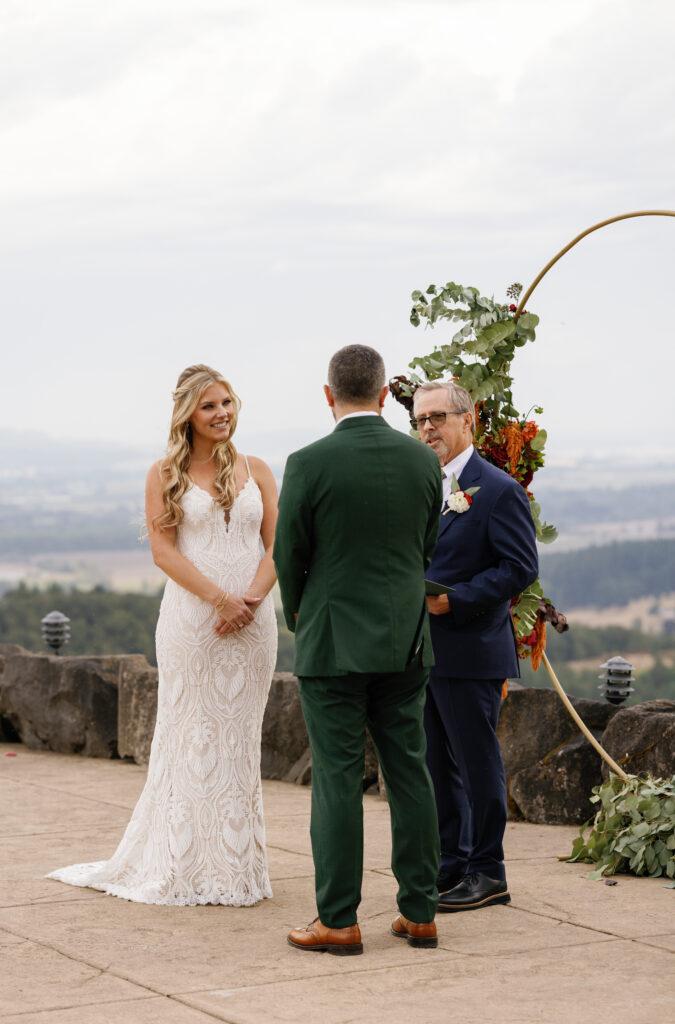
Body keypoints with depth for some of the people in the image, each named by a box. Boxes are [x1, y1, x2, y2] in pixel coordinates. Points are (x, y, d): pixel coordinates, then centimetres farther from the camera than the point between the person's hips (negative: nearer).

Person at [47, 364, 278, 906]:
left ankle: (236, 866, 12)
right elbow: (164, 549, -5)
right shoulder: (166, 474, 3)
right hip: (191, 617, -3)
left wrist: (251, 597, -12)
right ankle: (184, 868, 6)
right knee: (191, 738, 0)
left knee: (240, 739, 6)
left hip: (252, 620, 3)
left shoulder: (256, 471, 10)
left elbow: (277, 544, 5)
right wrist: (220, 598, -15)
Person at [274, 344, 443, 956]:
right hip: (406, 643, 4)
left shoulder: (309, 464, -12)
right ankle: (419, 912, 13)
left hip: (333, 646, -4)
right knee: (410, 774, 9)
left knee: (338, 779, 0)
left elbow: (288, 558, -3)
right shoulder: (424, 461, 1)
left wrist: (299, 621, 16)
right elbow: (426, 550, 10)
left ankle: (339, 921, 3)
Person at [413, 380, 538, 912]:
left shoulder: (498, 490, -9)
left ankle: (487, 873, 9)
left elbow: (521, 567, -14)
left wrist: (451, 601, -19)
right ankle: (450, 866, 22)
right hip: (422, 652, 8)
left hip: (470, 652, -7)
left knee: (477, 763, 0)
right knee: (437, 765, 13)